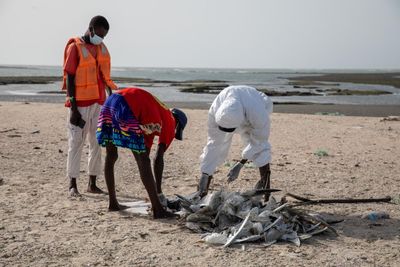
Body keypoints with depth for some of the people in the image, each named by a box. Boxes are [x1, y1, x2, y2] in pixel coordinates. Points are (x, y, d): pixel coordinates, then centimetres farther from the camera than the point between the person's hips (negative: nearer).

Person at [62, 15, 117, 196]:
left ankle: (92, 183, 14)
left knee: (97, 143, 7)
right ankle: (73, 184, 5)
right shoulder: (75, 47, -6)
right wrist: (73, 108, -14)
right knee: (76, 143, -2)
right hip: (80, 104, -6)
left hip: (99, 103, 6)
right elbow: (69, 78, -9)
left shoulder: (101, 48, 12)